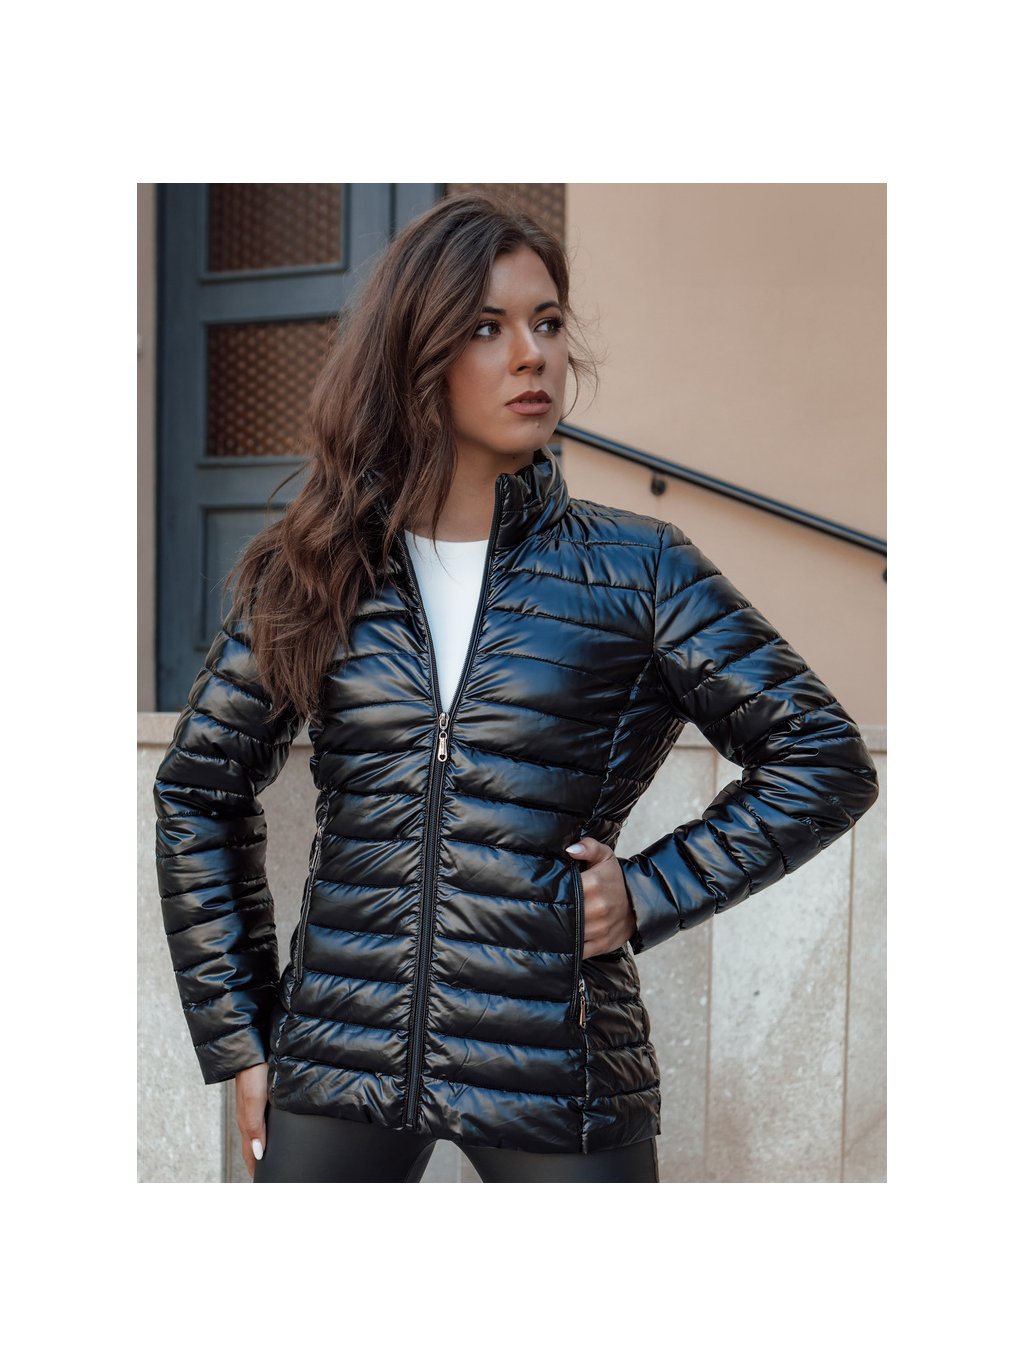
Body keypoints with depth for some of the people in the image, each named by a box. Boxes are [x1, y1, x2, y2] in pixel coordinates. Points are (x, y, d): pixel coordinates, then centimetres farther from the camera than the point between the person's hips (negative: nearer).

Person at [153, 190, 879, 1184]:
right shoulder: (312, 570, 3)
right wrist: (238, 1040, 9)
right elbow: (198, 793, 11)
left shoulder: (637, 570, -1)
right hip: (337, 1061, 2)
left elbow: (824, 762, 3)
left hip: (556, 1072, -1)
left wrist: (650, 894, -5)